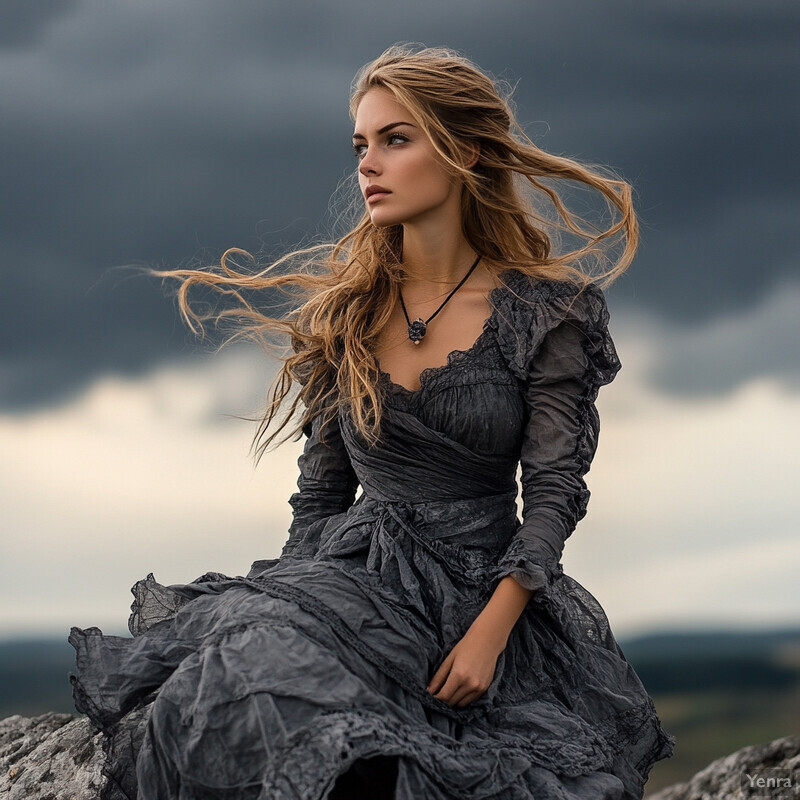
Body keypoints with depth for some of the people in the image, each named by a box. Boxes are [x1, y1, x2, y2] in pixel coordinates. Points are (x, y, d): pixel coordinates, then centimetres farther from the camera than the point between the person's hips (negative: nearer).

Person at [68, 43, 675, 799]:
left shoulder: (546, 310, -1)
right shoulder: (344, 308, 10)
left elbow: (553, 488, -5)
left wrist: (490, 631, -16)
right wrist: (291, 599, 3)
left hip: (489, 587, -2)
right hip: (355, 570, 2)